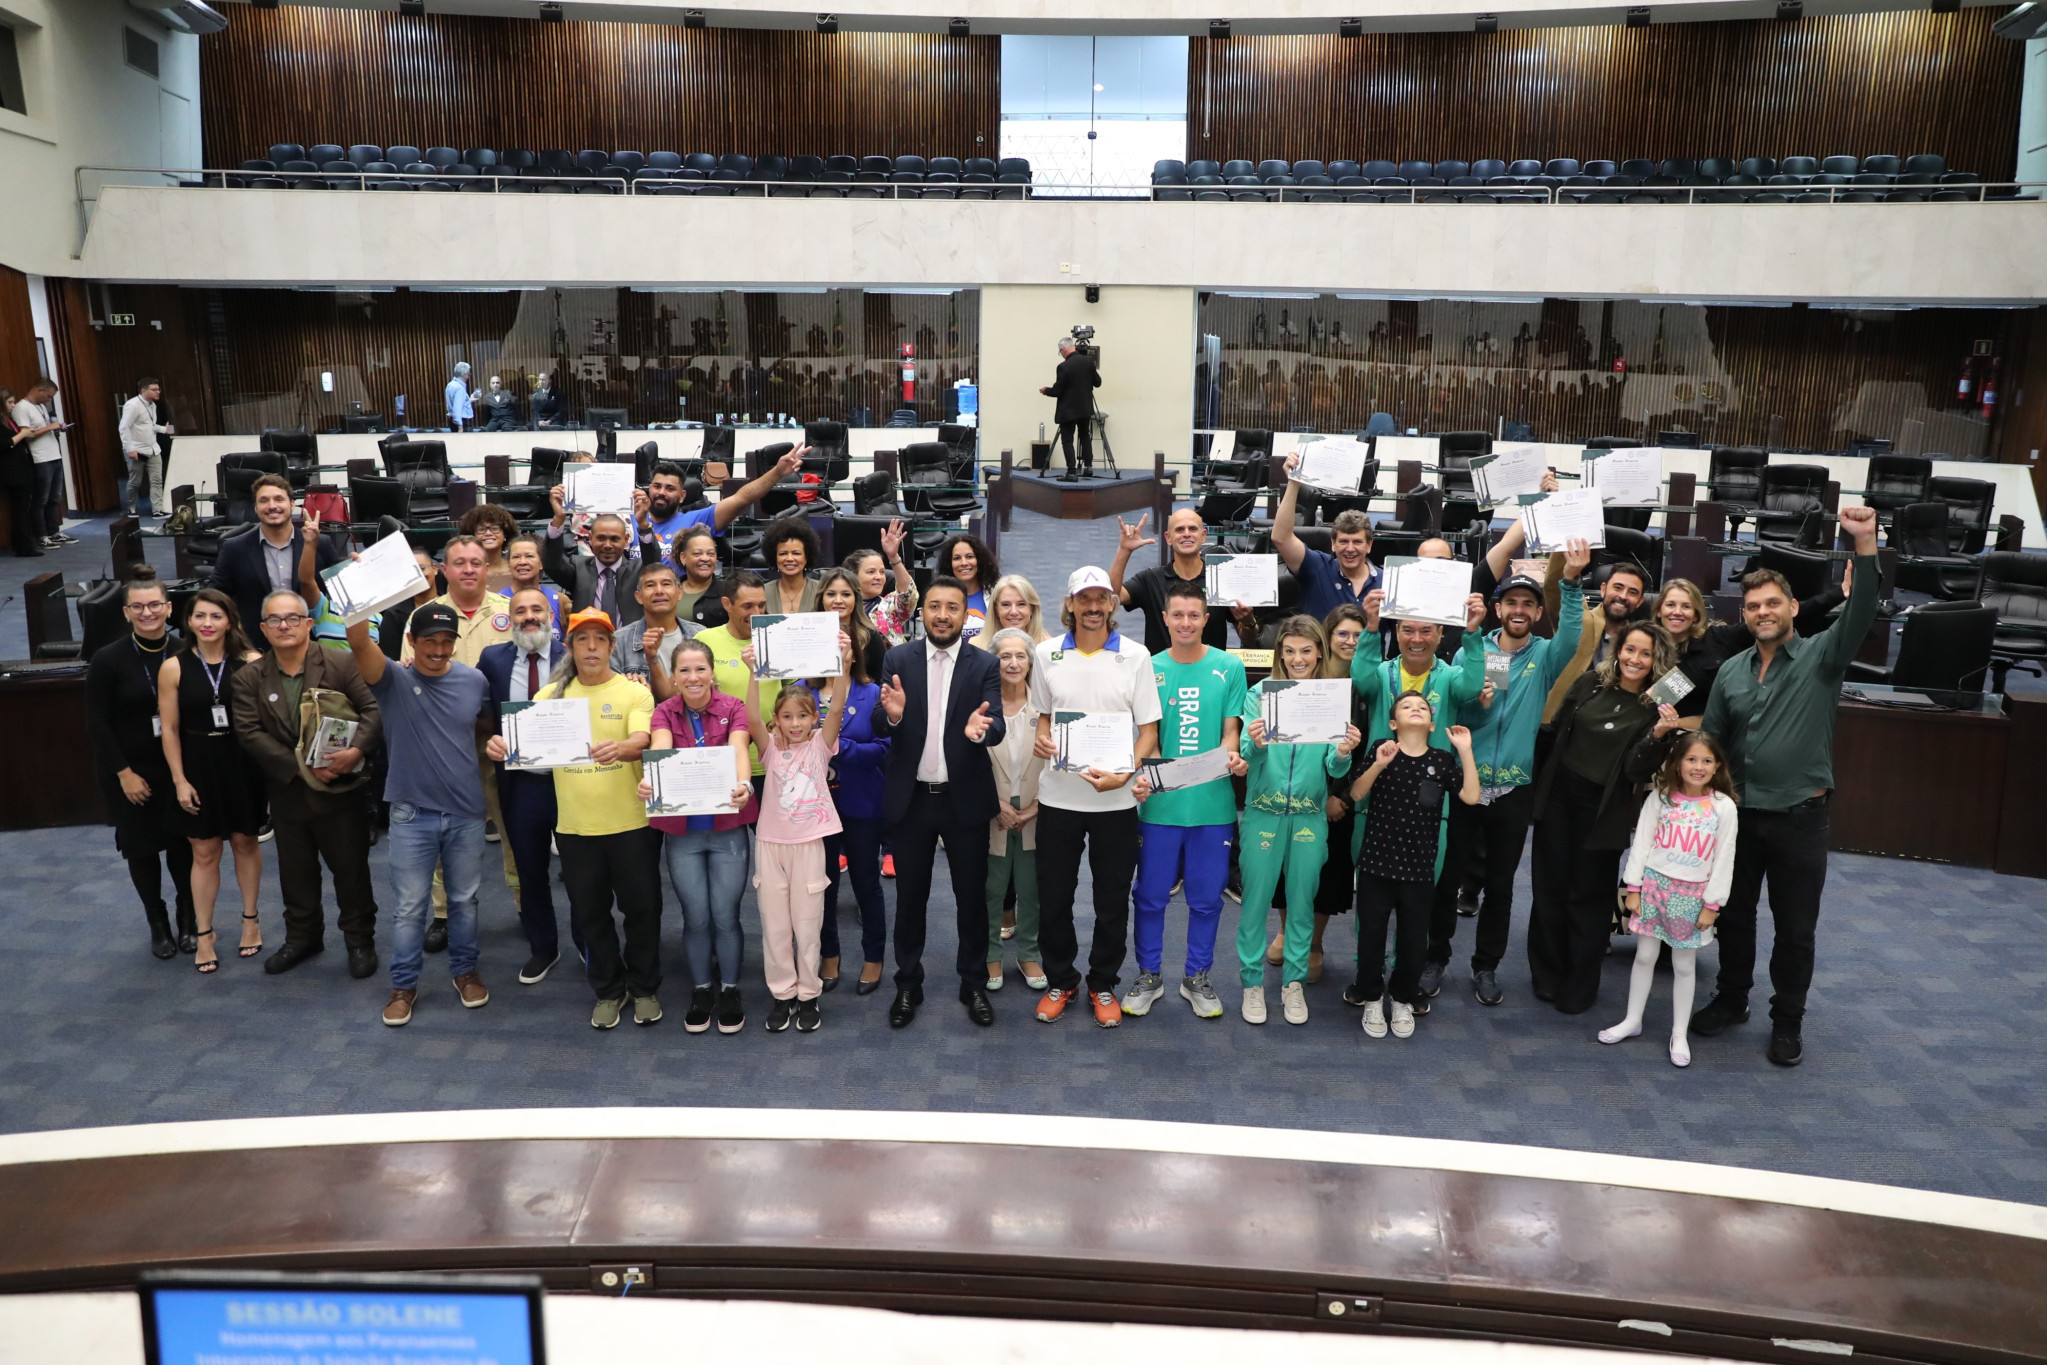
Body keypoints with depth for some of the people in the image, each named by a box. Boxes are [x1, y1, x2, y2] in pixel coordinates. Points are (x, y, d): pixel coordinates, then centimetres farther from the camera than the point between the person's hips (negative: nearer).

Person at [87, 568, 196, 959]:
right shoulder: (108, 659, -12)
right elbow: (97, 721, -9)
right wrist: (124, 773, -10)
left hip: (178, 765, 1)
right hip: (130, 768, -1)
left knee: (182, 840, 6)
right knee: (141, 845, 10)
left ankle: (188, 919, 25)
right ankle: (157, 923, 26)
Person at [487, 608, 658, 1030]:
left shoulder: (634, 693, -3)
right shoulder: (551, 696, 6)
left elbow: (641, 741, -20)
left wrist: (620, 749, -43)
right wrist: (502, 745, -25)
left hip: (631, 824, -2)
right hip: (575, 827, 3)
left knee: (641, 907, 8)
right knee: (591, 912, 13)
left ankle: (644, 988, 28)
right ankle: (609, 991, 31)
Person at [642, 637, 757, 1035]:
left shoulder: (734, 709, -7)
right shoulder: (664, 713, -2)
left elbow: (739, 749, -25)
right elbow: (660, 751, -22)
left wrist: (743, 784, -46)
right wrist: (649, 782, -44)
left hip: (727, 828, -1)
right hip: (681, 831, 2)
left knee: (725, 915, 4)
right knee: (695, 917, 9)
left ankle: (730, 989, 25)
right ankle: (701, 989, 29)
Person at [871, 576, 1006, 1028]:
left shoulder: (985, 665, -4)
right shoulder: (897, 659, -1)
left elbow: (998, 727, -15)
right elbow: (879, 728, -7)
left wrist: (980, 728, -38)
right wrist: (892, 715, -30)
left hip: (966, 799, -1)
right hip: (910, 799, 1)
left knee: (971, 896, 10)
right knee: (910, 897, 12)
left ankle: (973, 984, 26)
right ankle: (908, 985, 27)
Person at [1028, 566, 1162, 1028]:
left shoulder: (1135, 656, -3)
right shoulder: (1047, 654, 3)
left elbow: (1149, 729, -2)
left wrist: (1124, 773, -18)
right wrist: (1041, 739, -6)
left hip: (1115, 799, -1)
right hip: (1058, 795, 2)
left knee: (1113, 902, 9)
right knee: (1053, 898, 9)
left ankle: (1102, 985, 27)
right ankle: (1060, 981, 28)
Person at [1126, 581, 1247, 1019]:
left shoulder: (1229, 667, 0)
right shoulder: (1150, 668, 1)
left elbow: (1230, 729, 1)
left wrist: (1232, 758, -20)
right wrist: (1143, 776, -16)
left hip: (1212, 802, 0)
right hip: (1159, 803, 0)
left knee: (1206, 898, 10)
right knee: (1151, 895, 9)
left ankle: (1196, 977, 28)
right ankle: (1148, 976, 26)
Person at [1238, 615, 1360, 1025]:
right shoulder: (1260, 693, -4)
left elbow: (1334, 769, -2)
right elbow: (1247, 759, -7)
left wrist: (1343, 753, -23)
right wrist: (1256, 745, -28)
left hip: (1310, 816, 1)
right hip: (1263, 812, -1)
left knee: (1302, 900, 10)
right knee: (1256, 898, 3)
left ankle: (1294, 981, 25)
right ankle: (1252, 981, 18)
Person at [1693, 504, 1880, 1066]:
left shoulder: (1821, 656, -6)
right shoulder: (1731, 671, 6)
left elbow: (1859, 616, -25)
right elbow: (1710, 740, 9)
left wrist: (1865, 546, -37)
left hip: (1799, 816, -4)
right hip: (1739, 812, 4)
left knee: (1796, 928, 6)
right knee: (1732, 914, 15)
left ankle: (1788, 1021, 21)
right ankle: (1731, 999, 33)